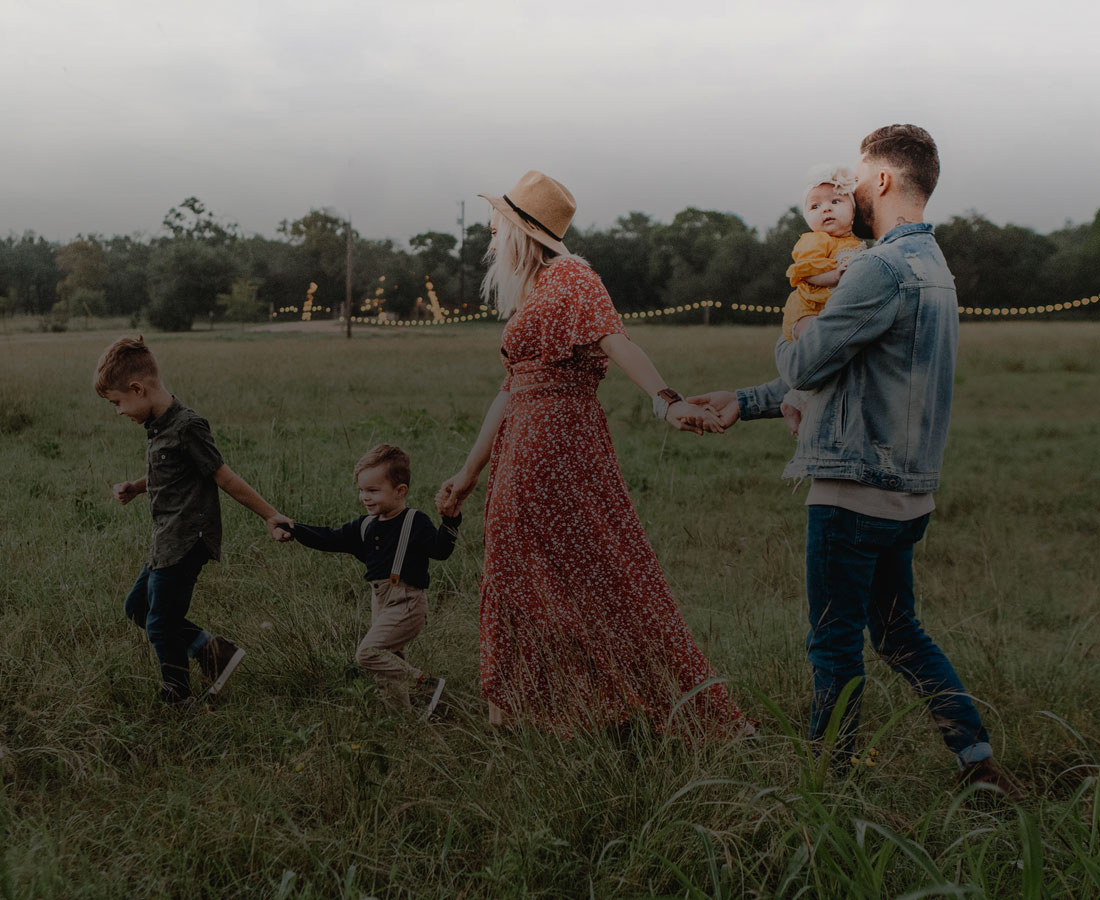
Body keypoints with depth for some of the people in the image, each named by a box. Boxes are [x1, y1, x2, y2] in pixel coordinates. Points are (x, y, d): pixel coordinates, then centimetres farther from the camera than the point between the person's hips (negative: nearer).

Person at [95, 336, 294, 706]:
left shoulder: (186, 427, -20)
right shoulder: (158, 426, 10)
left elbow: (224, 478, -15)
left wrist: (270, 516, -12)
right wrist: (134, 488, 9)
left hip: (186, 543, -10)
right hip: (167, 541, 10)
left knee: (161, 624, -2)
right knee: (137, 608, 18)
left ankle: (176, 699, 17)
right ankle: (213, 650, 17)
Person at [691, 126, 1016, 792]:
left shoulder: (884, 269, -18)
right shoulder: (934, 268, 16)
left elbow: (804, 366, -16)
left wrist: (788, 341, 9)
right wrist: (744, 403, 19)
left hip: (856, 488, -9)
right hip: (907, 491, 9)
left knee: (836, 644, 3)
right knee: (898, 632, 19)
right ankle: (980, 762, 18)